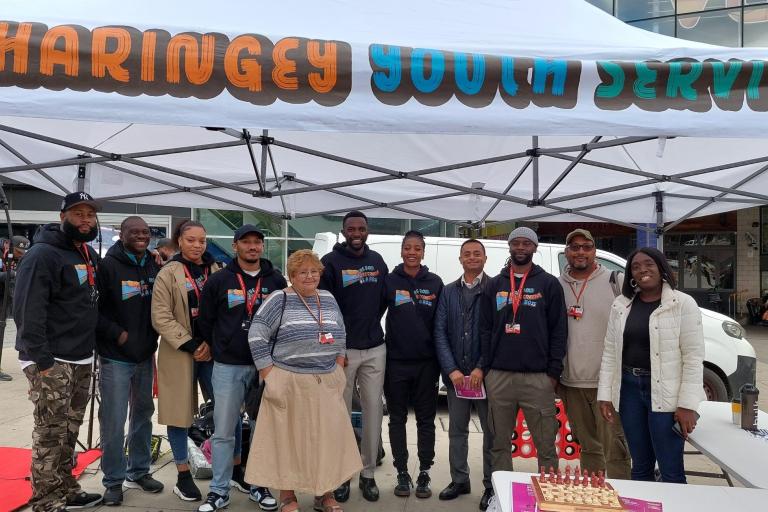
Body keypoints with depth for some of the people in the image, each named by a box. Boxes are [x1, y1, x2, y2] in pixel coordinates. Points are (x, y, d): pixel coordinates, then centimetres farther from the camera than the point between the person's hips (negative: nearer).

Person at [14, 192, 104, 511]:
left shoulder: (90, 255, 13)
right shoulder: (42, 255, -13)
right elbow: (27, 311, -19)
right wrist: (42, 360, -22)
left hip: (81, 359, 8)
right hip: (52, 362, -8)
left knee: (69, 431, 17)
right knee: (50, 435, -2)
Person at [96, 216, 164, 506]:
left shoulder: (154, 266, 5)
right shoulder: (108, 266, -10)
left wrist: (153, 334, 1)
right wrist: (117, 333, -17)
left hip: (145, 354, 6)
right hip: (115, 357, -5)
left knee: (143, 414, 15)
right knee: (114, 421, 0)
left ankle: (139, 472, 30)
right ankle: (113, 481, 17)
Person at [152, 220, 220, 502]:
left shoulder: (216, 271, 6)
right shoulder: (168, 273, -4)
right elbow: (161, 317, -9)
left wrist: (211, 343, -7)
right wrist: (190, 345, -15)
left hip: (213, 350, 3)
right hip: (179, 352, -2)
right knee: (179, 411, 5)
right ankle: (183, 475, 19)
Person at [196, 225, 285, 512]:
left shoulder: (277, 281, 3)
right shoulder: (219, 281, 0)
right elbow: (205, 321, 6)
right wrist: (219, 350, 7)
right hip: (228, 367, -1)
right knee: (223, 431, 4)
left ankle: (257, 484, 25)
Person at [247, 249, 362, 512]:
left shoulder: (328, 299, 10)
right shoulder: (279, 300, -7)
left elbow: (340, 339, 17)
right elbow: (256, 336, -11)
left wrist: (338, 372, 9)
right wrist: (270, 377, -12)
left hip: (327, 384, 5)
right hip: (290, 383, -5)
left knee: (329, 437, 9)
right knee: (289, 437, 5)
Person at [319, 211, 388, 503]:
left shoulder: (378, 261, 10)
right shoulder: (331, 262, -5)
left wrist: (371, 325, 11)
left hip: (375, 350, 4)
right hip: (343, 349, -4)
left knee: (374, 411, 7)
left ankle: (368, 474, 19)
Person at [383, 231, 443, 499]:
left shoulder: (435, 283, 3)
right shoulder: (389, 281, 0)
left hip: (426, 362, 1)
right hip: (396, 361, 0)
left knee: (426, 419, 7)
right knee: (397, 419, 9)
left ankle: (424, 474, 19)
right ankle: (402, 474, 21)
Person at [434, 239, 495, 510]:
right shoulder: (448, 292, 7)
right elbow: (440, 332, 3)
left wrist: (482, 368, -15)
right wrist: (452, 370, -7)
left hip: (485, 373, -3)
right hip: (455, 373, 4)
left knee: (491, 430, 7)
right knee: (457, 429, 13)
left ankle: (491, 485, 20)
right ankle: (459, 480, 28)